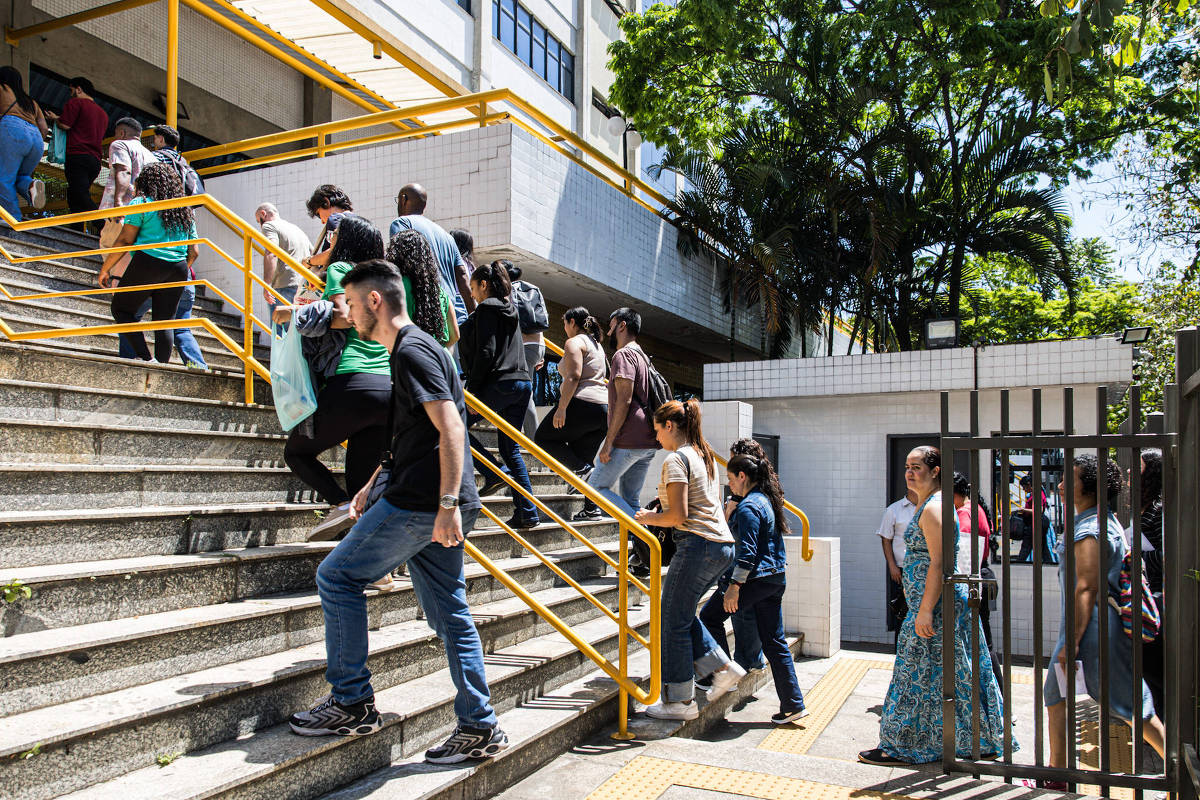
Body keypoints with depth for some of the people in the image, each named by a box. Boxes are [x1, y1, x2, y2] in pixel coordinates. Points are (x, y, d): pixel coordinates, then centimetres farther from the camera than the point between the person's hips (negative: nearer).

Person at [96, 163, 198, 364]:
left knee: (122, 309, 7)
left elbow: (124, 241, -4)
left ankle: (145, 357, -7)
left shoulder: (140, 204, 1)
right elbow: (193, 252, 16)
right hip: (178, 270, 5)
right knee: (165, 320, 7)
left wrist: (105, 270, 4)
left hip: (148, 263, -5)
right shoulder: (185, 212, 18)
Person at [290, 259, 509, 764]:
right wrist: (371, 487, 28)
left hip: (422, 504, -10)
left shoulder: (412, 351, -10)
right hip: (438, 507, 10)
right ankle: (479, 729, 16)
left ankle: (353, 703, 9)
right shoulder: (409, 350, 22)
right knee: (450, 616, 11)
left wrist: (447, 504, -26)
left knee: (337, 577, 1)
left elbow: (450, 429, -21)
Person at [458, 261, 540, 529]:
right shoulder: (510, 311, 21)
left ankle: (493, 474, -5)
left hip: (499, 384, -8)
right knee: (510, 449, 10)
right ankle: (528, 513, 8)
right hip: (522, 382, 9)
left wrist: (472, 389, -14)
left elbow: (486, 353, -14)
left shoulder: (486, 309, -4)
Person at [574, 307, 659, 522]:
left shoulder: (624, 354, -8)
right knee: (630, 499, 11)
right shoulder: (644, 357, 22)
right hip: (648, 442, 9)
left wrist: (609, 442, -18)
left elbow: (624, 400, -18)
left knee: (596, 486, -1)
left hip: (628, 440, -9)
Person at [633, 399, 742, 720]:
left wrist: (649, 519, 1)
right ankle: (722, 667, 18)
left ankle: (680, 701, 10)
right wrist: (659, 516, 20)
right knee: (682, 613, 22)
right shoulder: (706, 456, 16)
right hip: (723, 546, 9)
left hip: (697, 545, -9)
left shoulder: (676, 459, -11)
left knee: (674, 621, 2)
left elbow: (678, 516, -17)